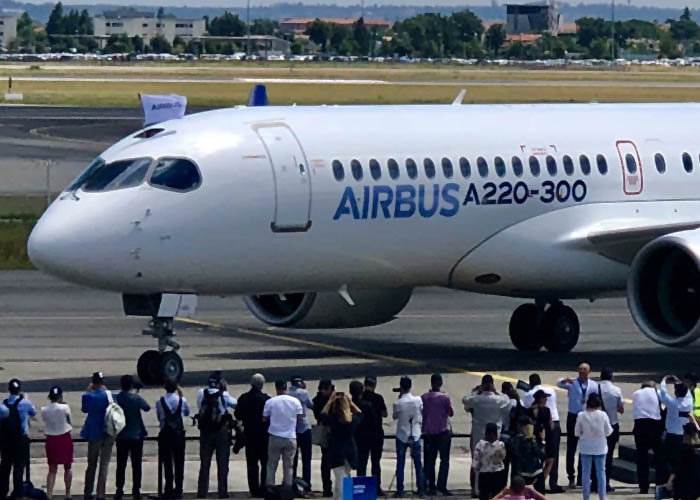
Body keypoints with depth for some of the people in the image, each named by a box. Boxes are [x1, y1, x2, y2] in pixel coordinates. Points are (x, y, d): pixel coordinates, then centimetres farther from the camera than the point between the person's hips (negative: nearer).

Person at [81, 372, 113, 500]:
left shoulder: (89, 396, -10)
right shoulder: (110, 395, -11)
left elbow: (84, 409, 7)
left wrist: (88, 391, 7)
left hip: (94, 433, 1)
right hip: (108, 434, -1)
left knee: (91, 464, 14)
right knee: (104, 465, 3)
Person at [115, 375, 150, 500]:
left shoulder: (117, 398, -5)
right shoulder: (136, 398, -12)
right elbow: (147, 408, 2)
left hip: (121, 437, 2)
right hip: (136, 435, -2)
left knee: (121, 465, 8)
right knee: (136, 465, 5)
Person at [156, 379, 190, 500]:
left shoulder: (160, 402, -5)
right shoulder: (181, 400, -3)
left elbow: (159, 417, 2)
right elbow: (187, 413, 15)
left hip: (165, 434, -1)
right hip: (179, 433, 1)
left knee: (167, 463, 1)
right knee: (179, 462, 7)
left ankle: (169, 490, -2)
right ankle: (178, 489, 6)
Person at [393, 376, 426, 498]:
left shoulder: (398, 403, -15)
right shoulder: (418, 400, -9)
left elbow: (394, 417, 1)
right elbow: (422, 411, 6)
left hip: (402, 436, -2)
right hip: (415, 435, 2)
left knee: (400, 464, 3)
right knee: (418, 463, 9)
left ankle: (399, 491, 1)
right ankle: (421, 489, 9)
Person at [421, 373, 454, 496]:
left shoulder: (424, 398, 0)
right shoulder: (444, 397, -10)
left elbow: (421, 413, 6)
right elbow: (451, 413, -2)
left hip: (428, 432, 3)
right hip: (443, 431, -3)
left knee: (430, 460, 8)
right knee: (444, 460, 1)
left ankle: (431, 487, 5)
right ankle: (441, 485, -9)